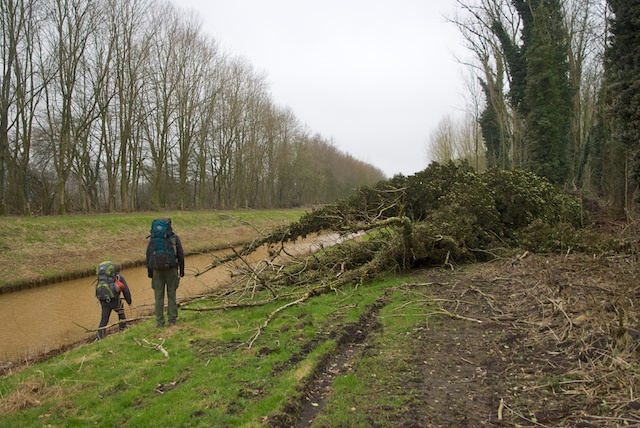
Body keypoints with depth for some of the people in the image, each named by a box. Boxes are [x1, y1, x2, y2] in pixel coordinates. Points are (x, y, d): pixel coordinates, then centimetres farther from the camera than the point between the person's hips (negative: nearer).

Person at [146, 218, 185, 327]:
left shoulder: (153, 238, 9)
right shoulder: (174, 237, 4)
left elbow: (148, 255, 6)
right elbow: (180, 254, 0)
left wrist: (149, 271, 11)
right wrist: (182, 269, 7)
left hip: (157, 270, 1)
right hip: (171, 269, -1)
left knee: (159, 296, 7)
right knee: (171, 294, 7)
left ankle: (159, 322, 7)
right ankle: (172, 320, 6)